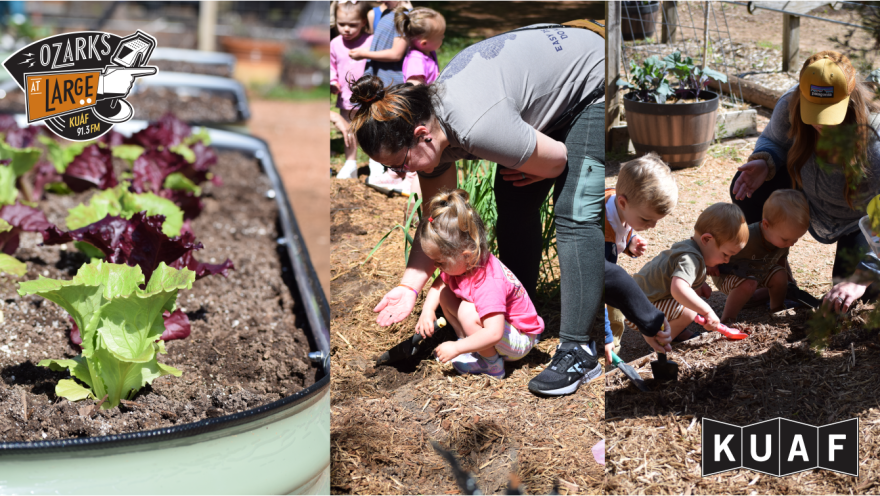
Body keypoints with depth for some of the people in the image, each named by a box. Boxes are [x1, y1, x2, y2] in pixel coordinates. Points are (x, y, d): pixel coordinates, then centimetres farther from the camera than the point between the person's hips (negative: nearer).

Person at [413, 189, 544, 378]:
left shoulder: (489, 284, -37)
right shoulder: (463, 263, -11)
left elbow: (494, 333, -43)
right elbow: (439, 284, 11)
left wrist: (456, 348, -35)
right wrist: (427, 310, -6)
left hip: (519, 341, -9)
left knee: (467, 312, -34)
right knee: (445, 294, 0)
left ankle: (492, 364, -13)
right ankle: (469, 344, 5)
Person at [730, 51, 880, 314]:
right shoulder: (789, 107, -26)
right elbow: (773, 141, -3)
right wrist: (764, 163, -28)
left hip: (859, 220, -4)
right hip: (811, 201, 4)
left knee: (846, 297, -23)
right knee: (749, 188, -22)